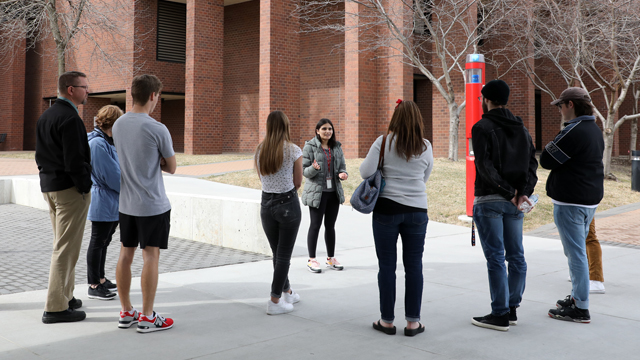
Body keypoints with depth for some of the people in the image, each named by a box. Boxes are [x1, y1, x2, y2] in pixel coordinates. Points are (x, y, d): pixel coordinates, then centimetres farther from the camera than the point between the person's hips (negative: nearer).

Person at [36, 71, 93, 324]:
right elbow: (75, 160, -23)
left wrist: (48, 179, 19)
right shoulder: (70, 118, -18)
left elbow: (40, 155, 17)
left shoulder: (45, 116, 13)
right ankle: (56, 307, 1)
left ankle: (65, 296, 28)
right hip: (70, 189, -10)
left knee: (63, 244, 19)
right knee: (66, 248, -4)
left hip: (49, 187, 10)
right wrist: (85, 187, -13)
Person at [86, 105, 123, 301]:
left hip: (113, 202, 10)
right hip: (102, 202, -10)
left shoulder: (108, 142, 13)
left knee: (104, 242, 17)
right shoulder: (97, 143, -19)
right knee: (98, 242, 0)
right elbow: (111, 175, -21)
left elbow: (117, 169, 15)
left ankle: (100, 279, 29)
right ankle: (94, 286, 10)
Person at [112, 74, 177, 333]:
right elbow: (171, 167, -5)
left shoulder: (118, 125, 4)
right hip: (153, 204, -7)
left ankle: (126, 312, 22)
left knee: (126, 254, 11)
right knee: (151, 256, 0)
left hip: (126, 203, 7)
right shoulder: (158, 130, -16)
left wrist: (152, 160, 2)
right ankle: (147, 317, 6)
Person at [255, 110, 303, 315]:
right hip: (288, 204, -5)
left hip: (266, 204, 5)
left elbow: (262, 178, 11)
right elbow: (298, 182, -3)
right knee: (284, 255, 4)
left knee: (277, 253, 18)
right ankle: (275, 302, 5)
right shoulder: (293, 150, -11)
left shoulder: (259, 151, 2)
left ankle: (287, 292, 34)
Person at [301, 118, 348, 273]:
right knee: (315, 225, -1)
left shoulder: (336, 147, 10)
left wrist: (342, 174, -8)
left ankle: (331, 258, 22)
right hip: (317, 192, -5)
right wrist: (314, 168, -27)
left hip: (334, 191, 5)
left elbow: (342, 166, 14)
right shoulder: (310, 146, -4)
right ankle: (311, 260, 8)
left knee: (330, 225, 11)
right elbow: (304, 170, -6)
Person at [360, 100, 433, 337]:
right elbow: (425, 178, 11)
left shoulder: (383, 142, -6)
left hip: (387, 208, -1)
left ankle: (387, 321, 14)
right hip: (417, 209, 2)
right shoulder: (426, 146, 2)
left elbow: (365, 172, -8)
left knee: (387, 265, 6)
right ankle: (413, 322, 13)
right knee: (414, 265, 8)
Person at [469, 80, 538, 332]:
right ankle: (512, 309, 20)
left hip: (489, 200, -7)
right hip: (514, 203, 7)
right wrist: (523, 192, -7)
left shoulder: (482, 128, -8)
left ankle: (500, 315, 1)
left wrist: (508, 192, -15)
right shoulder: (521, 128, 13)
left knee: (495, 257, -3)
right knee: (515, 255, 11)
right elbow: (532, 163, 4)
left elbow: (485, 166, -19)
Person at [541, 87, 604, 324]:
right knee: (578, 250, 19)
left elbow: (546, 160, -15)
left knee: (575, 253, -5)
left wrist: (550, 146, 3)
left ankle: (580, 308, 1)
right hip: (591, 199, 10)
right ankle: (577, 297, 28)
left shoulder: (574, 132, -19)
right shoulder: (595, 130, 13)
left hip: (571, 201, -10)